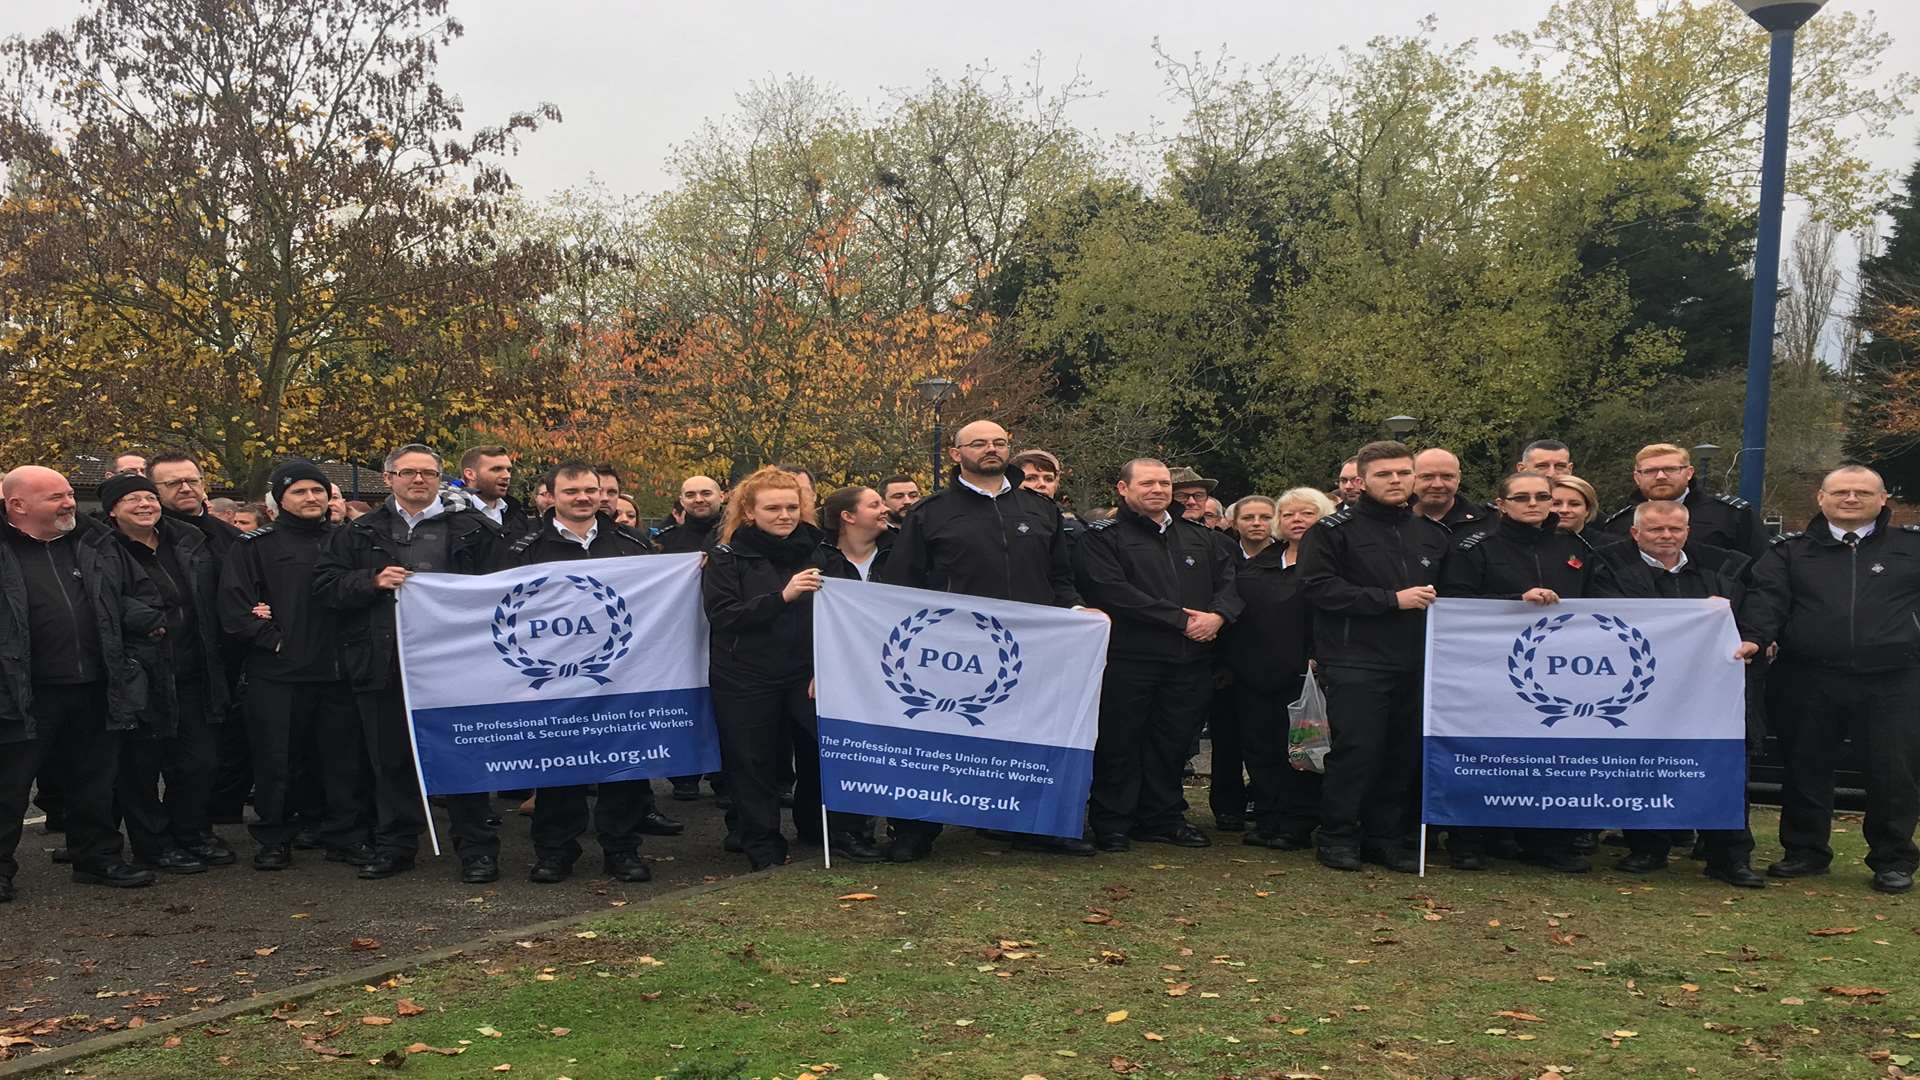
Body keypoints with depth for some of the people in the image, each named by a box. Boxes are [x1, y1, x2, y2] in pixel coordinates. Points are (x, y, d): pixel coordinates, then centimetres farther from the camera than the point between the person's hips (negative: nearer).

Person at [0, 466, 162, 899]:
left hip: (97, 691, 5)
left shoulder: (96, 546, 12)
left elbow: (133, 595, 22)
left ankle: (97, 858, 27)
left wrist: (146, 619, 4)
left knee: (96, 781, 14)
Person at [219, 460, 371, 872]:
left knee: (344, 758, 6)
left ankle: (344, 836, 16)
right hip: (277, 675, -3)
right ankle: (273, 838, 15)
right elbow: (234, 605, -3)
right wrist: (272, 639, -10)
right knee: (277, 760, 2)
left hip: (337, 671, 3)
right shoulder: (255, 546, 4)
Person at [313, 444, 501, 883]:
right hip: (383, 663, 3)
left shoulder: (472, 529, 5)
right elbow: (325, 583, 7)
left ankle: (476, 848, 8)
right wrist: (373, 581, -8)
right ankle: (394, 844, 23)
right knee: (390, 757, 11)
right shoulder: (360, 533, 12)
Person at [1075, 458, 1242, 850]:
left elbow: (1229, 580, 14)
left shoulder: (1200, 536, 18)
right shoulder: (1102, 538, -1)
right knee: (1119, 744, 1)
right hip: (1128, 657, -5)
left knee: (1173, 741, 11)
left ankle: (1162, 818, 25)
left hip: (1190, 659, 5)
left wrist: (1217, 615, -10)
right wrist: (1181, 619, -15)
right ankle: (1111, 824, 12)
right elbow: (1113, 592, -15)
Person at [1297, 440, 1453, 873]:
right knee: (1357, 749, -7)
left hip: (1414, 661, 5)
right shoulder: (1334, 529, -1)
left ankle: (1388, 837, 17)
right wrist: (1392, 599, -14)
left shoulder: (1433, 533, 16)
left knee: (1405, 754, 6)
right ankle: (1336, 836, 7)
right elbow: (1318, 586, -12)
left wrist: (1434, 601, 7)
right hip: (1355, 662, -5)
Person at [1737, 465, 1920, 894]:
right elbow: (1766, 597, -3)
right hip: (1809, 681, 1)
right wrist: (1753, 637, -21)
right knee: (1806, 769, 9)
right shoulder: (1791, 551, 10)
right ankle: (1805, 851, 23)